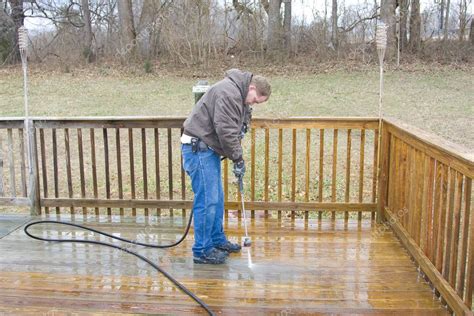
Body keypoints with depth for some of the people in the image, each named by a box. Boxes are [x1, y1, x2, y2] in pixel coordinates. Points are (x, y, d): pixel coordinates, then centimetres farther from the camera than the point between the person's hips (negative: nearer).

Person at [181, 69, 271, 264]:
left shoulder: (240, 96, 15)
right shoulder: (228, 93, -19)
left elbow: (235, 128, 17)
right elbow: (225, 131, -24)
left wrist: (237, 156, 0)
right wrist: (238, 158, -14)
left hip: (209, 147, 11)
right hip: (198, 147, -11)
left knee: (217, 198, 16)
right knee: (207, 200, -8)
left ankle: (217, 240, 28)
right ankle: (202, 251, 1)